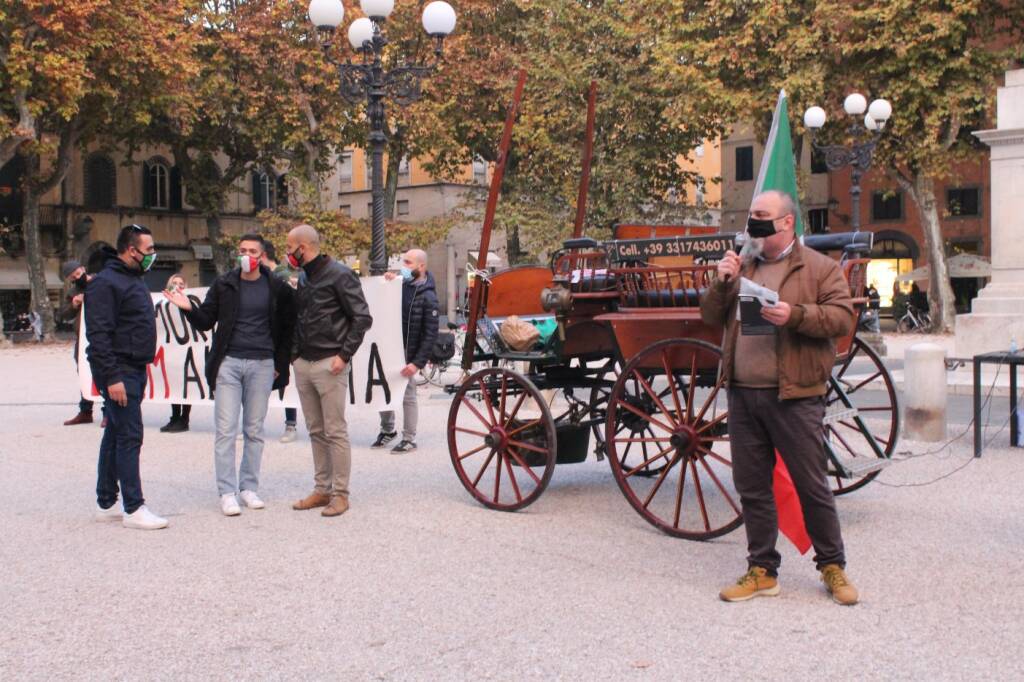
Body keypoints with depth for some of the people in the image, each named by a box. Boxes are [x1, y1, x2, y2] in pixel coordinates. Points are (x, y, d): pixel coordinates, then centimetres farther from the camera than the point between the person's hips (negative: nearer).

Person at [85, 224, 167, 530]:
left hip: (135, 370, 10)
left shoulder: (134, 280, 16)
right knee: (129, 437, -10)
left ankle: (106, 504, 21)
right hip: (118, 371, -10)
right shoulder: (106, 283, -14)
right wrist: (112, 378, -23)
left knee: (116, 435, 13)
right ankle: (133, 508, -6)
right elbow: (98, 335, -19)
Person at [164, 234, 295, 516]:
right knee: (226, 430, -3)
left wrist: (280, 363, 5)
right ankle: (227, 493, 0)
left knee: (254, 430, 7)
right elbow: (206, 322, 8)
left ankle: (249, 488, 16)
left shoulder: (278, 289, 3)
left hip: (262, 365, 0)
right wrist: (189, 308, -11)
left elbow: (287, 327, 9)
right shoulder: (224, 284, 5)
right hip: (228, 363, 0)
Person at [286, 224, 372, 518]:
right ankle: (322, 489, 20)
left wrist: (344, 354, -15)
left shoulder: (339, 275, -9)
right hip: (303, 364, 7)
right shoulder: (301, 278, 14)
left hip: (329, 364, -7)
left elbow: (362, 318, -11)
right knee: (316, 431, 12)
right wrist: (294, 354, 12)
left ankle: (340, 493, 4)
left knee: (335, 432, -3)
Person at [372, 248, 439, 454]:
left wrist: (418, 363, -19)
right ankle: (387, 429, 32)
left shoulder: (427, 297, -11)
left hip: (407, 354, -6)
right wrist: (387, 282, -5)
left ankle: (409, 439, 13)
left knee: (407, 395, 1)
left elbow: (430, 334, -13)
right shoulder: (400, 284, 8)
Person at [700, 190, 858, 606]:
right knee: (752, 488, 10)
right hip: (743, 396, 5)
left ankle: (832, 567, 19)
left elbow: (842, 318, -7)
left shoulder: (819, 268, 2)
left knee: (812, 486, 3)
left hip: (794, 396, -5)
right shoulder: (741, 268, 16)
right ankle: (762, 570, 21)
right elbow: (711, 318, 14)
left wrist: (796, 315, -20)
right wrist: (722, 284, -3)